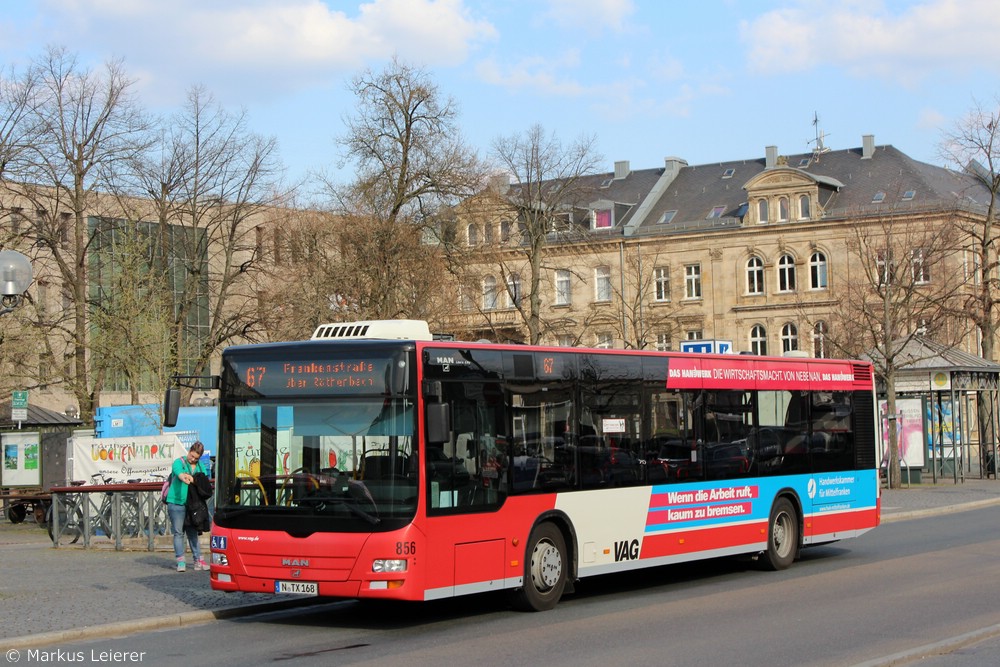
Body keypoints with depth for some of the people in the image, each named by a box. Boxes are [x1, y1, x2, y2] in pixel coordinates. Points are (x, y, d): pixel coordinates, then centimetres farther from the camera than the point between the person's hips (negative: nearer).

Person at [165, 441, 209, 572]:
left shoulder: (201, 466, 12)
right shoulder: (179, 462, -3)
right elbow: (179, 473, -24)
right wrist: (184, 477, -46)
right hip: (176, 503, -4)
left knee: (193, 532, 9)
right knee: (178, 532, -1)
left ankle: (198, 560, 11)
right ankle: (180, 562, 0)